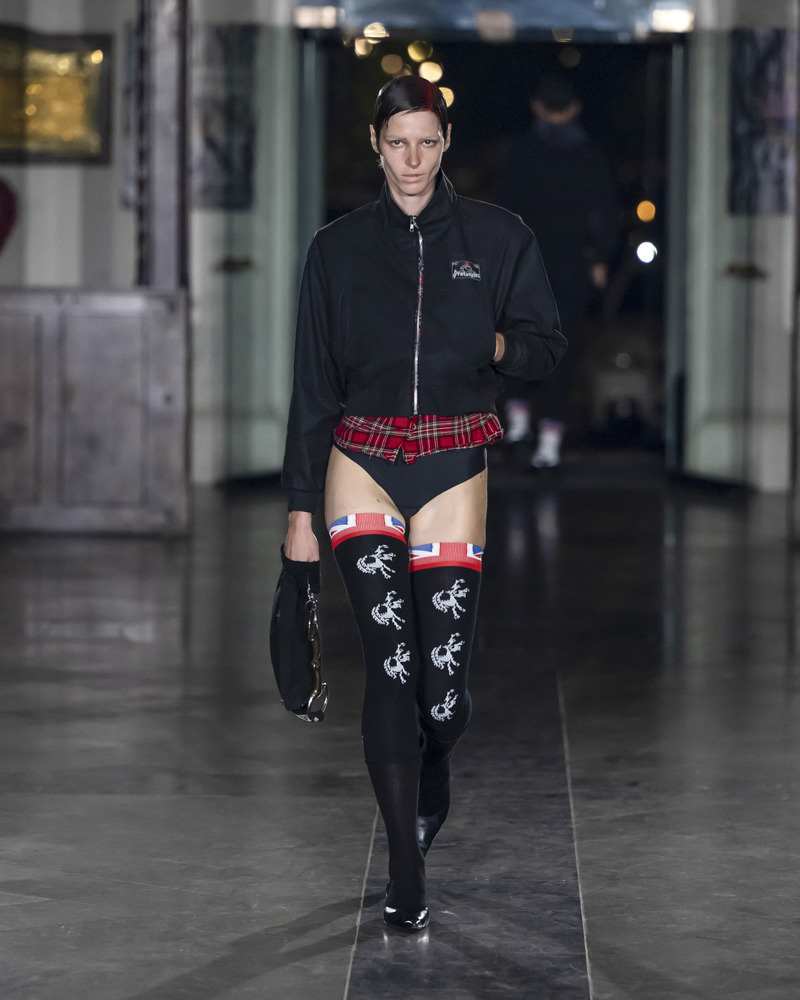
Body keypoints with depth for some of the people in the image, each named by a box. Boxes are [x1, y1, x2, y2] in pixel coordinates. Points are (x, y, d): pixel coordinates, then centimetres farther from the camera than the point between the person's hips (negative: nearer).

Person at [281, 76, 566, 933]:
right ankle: (406, 879, -7)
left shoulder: (497, 238, 6)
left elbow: (547, 346, 13)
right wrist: (301, 506, 5)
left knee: (443, 686, -4)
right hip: (362, 467, 0)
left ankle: (430, 779, 33)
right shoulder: (339, 247, 7)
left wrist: (500, 347, -10)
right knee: (391, 666, -13)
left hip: (453, 469, 0)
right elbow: (313, 380, 8)